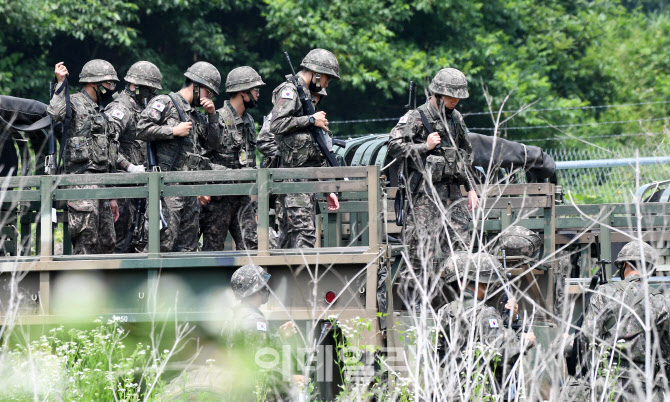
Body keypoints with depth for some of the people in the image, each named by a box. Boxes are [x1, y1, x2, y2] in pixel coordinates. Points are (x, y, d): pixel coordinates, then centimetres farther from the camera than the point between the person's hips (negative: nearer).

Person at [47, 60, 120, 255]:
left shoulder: (99, 112, 24)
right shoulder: (74, 103, -2)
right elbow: (55, 113, -29)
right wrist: (60, 83, -20)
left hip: (101, 182, 9)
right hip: (82, 178, -9)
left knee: (106, 242, 8)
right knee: (86, 240, -12)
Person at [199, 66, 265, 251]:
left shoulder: (249, 121, 14)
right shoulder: (217, 120, -13)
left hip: (242, 197, 8)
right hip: (219, 197, -8)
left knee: (250, 245, 2)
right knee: (213, 248, -2)